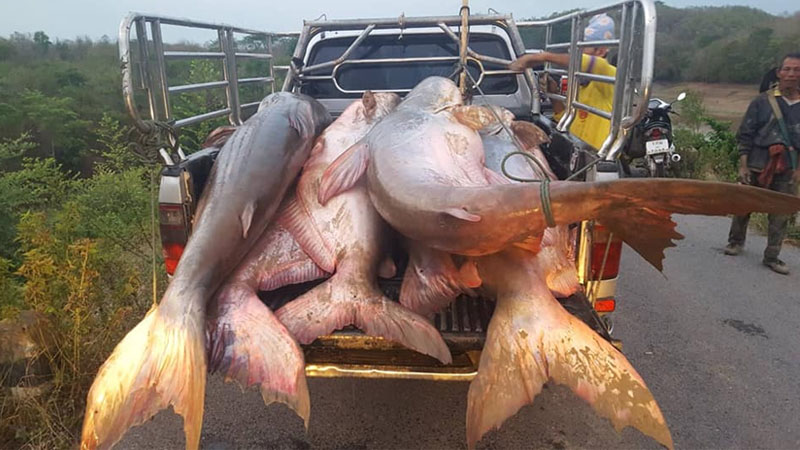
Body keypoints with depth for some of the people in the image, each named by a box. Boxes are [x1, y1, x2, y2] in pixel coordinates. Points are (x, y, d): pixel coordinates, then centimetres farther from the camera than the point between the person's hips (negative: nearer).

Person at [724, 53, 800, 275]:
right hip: (757, 166, -2)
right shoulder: (762, 102, 0)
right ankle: (736, 241, 28)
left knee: (781, 215, 3)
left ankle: (772, 256, 12)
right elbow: (745, 135, -1)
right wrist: (743, 165, -6)